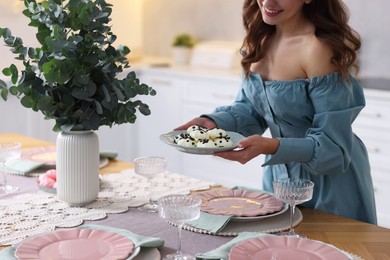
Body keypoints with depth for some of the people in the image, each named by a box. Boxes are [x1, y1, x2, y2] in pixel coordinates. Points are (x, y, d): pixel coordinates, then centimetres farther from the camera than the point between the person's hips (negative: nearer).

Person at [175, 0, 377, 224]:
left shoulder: (319, 48, -25)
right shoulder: (260, 38, -3)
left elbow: (333, 146, -23)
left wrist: (270, 146, -37)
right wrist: (213, 121, -14)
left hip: (328, 184, -6)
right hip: (278, 175, 7)